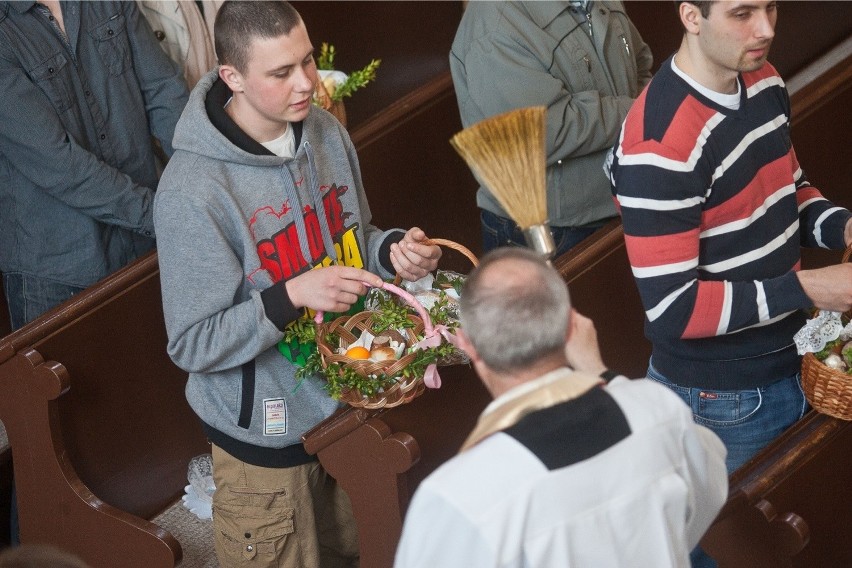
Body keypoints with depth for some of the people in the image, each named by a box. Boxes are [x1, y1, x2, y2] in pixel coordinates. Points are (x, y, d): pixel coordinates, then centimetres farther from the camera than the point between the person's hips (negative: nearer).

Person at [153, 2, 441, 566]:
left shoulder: (327, 132, -4)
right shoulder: (193, 189, -26)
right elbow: (193, 345, -22)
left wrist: (393, 249, -10)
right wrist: (293, 295, -34)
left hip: (348, 397, 6)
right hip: (266, 433, -6)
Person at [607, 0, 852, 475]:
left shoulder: (765, 84, -1)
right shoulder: (660, 141, -27)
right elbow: (673, 309, -26)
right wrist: (807, 289, -24)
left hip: (793, 365, 8)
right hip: (721, 402, -8)